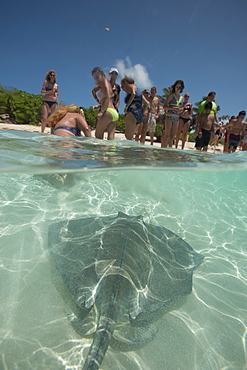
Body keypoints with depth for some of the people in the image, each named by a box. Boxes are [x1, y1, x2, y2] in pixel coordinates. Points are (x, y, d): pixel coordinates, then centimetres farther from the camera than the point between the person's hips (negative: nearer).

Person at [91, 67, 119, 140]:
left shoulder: (105, 82, 4)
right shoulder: (108, 85, 29)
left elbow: (107, 98, -11)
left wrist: (102, 111, -19)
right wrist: (99, 106, 19)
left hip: (108, 112, -9)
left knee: (98, 135, -3)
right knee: (111, 138, -3)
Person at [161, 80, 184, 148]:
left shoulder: (181, 98, 18)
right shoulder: (171, 95, 1)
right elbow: (164, 106, -7)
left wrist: (181, 110, 1)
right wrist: (173, 108, -20)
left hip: (176, 118, 6)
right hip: (169, 116, -6)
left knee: (172, 136, 4)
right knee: (167, 135, -10)